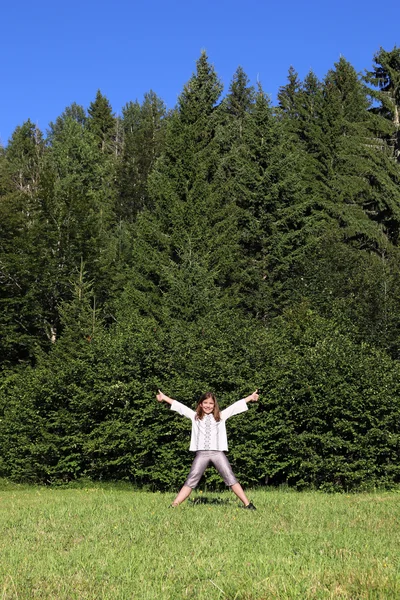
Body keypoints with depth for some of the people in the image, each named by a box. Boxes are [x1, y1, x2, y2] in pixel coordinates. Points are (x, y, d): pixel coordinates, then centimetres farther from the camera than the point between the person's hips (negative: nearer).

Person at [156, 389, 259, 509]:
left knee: (231, 478, -5)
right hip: (201, 454, 0)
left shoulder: (221, 416, 14)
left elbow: (236, 405, 13)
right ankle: (173, 506, -6)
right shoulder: (195, 416, 14)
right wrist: (164, 397, 13)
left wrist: (251, 397, 11)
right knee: (190, 481, -4)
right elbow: (179, 406, 14)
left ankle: (248, 504, -5)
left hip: (218, 453, 0)